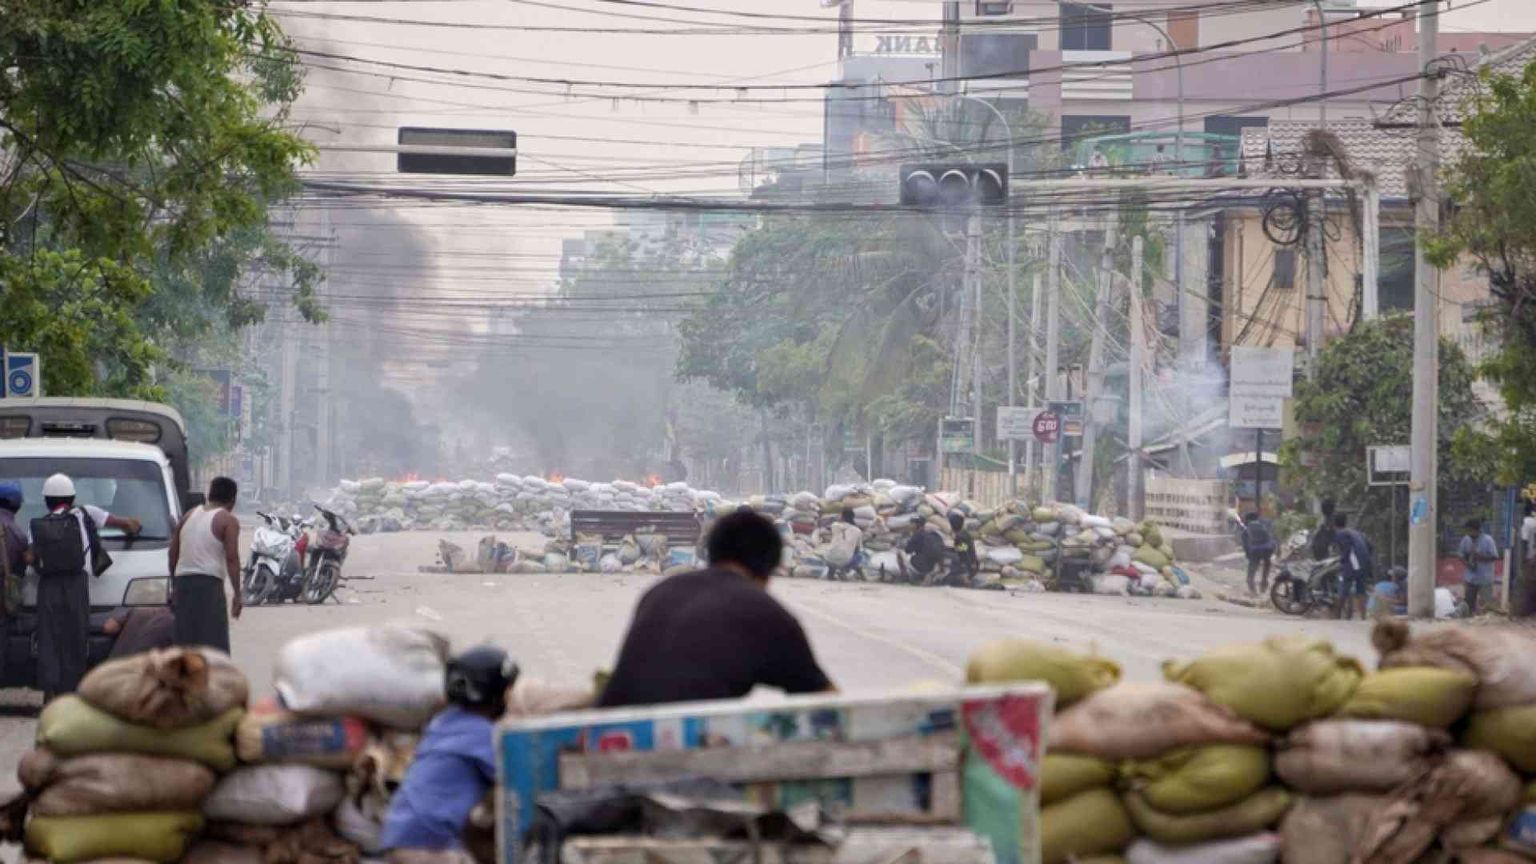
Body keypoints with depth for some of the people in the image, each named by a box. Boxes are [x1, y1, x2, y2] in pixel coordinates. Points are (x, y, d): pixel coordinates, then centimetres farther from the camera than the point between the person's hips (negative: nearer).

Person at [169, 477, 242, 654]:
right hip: (209, 584, -6)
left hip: (182, 581, 6)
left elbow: (173, 553, 18)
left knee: (185, 640, 9)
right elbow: (232, 558, -12)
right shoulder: (228, 521, -3)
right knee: (212, 639, -8)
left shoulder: (189, 515, 17)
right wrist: (237, 593, -11)